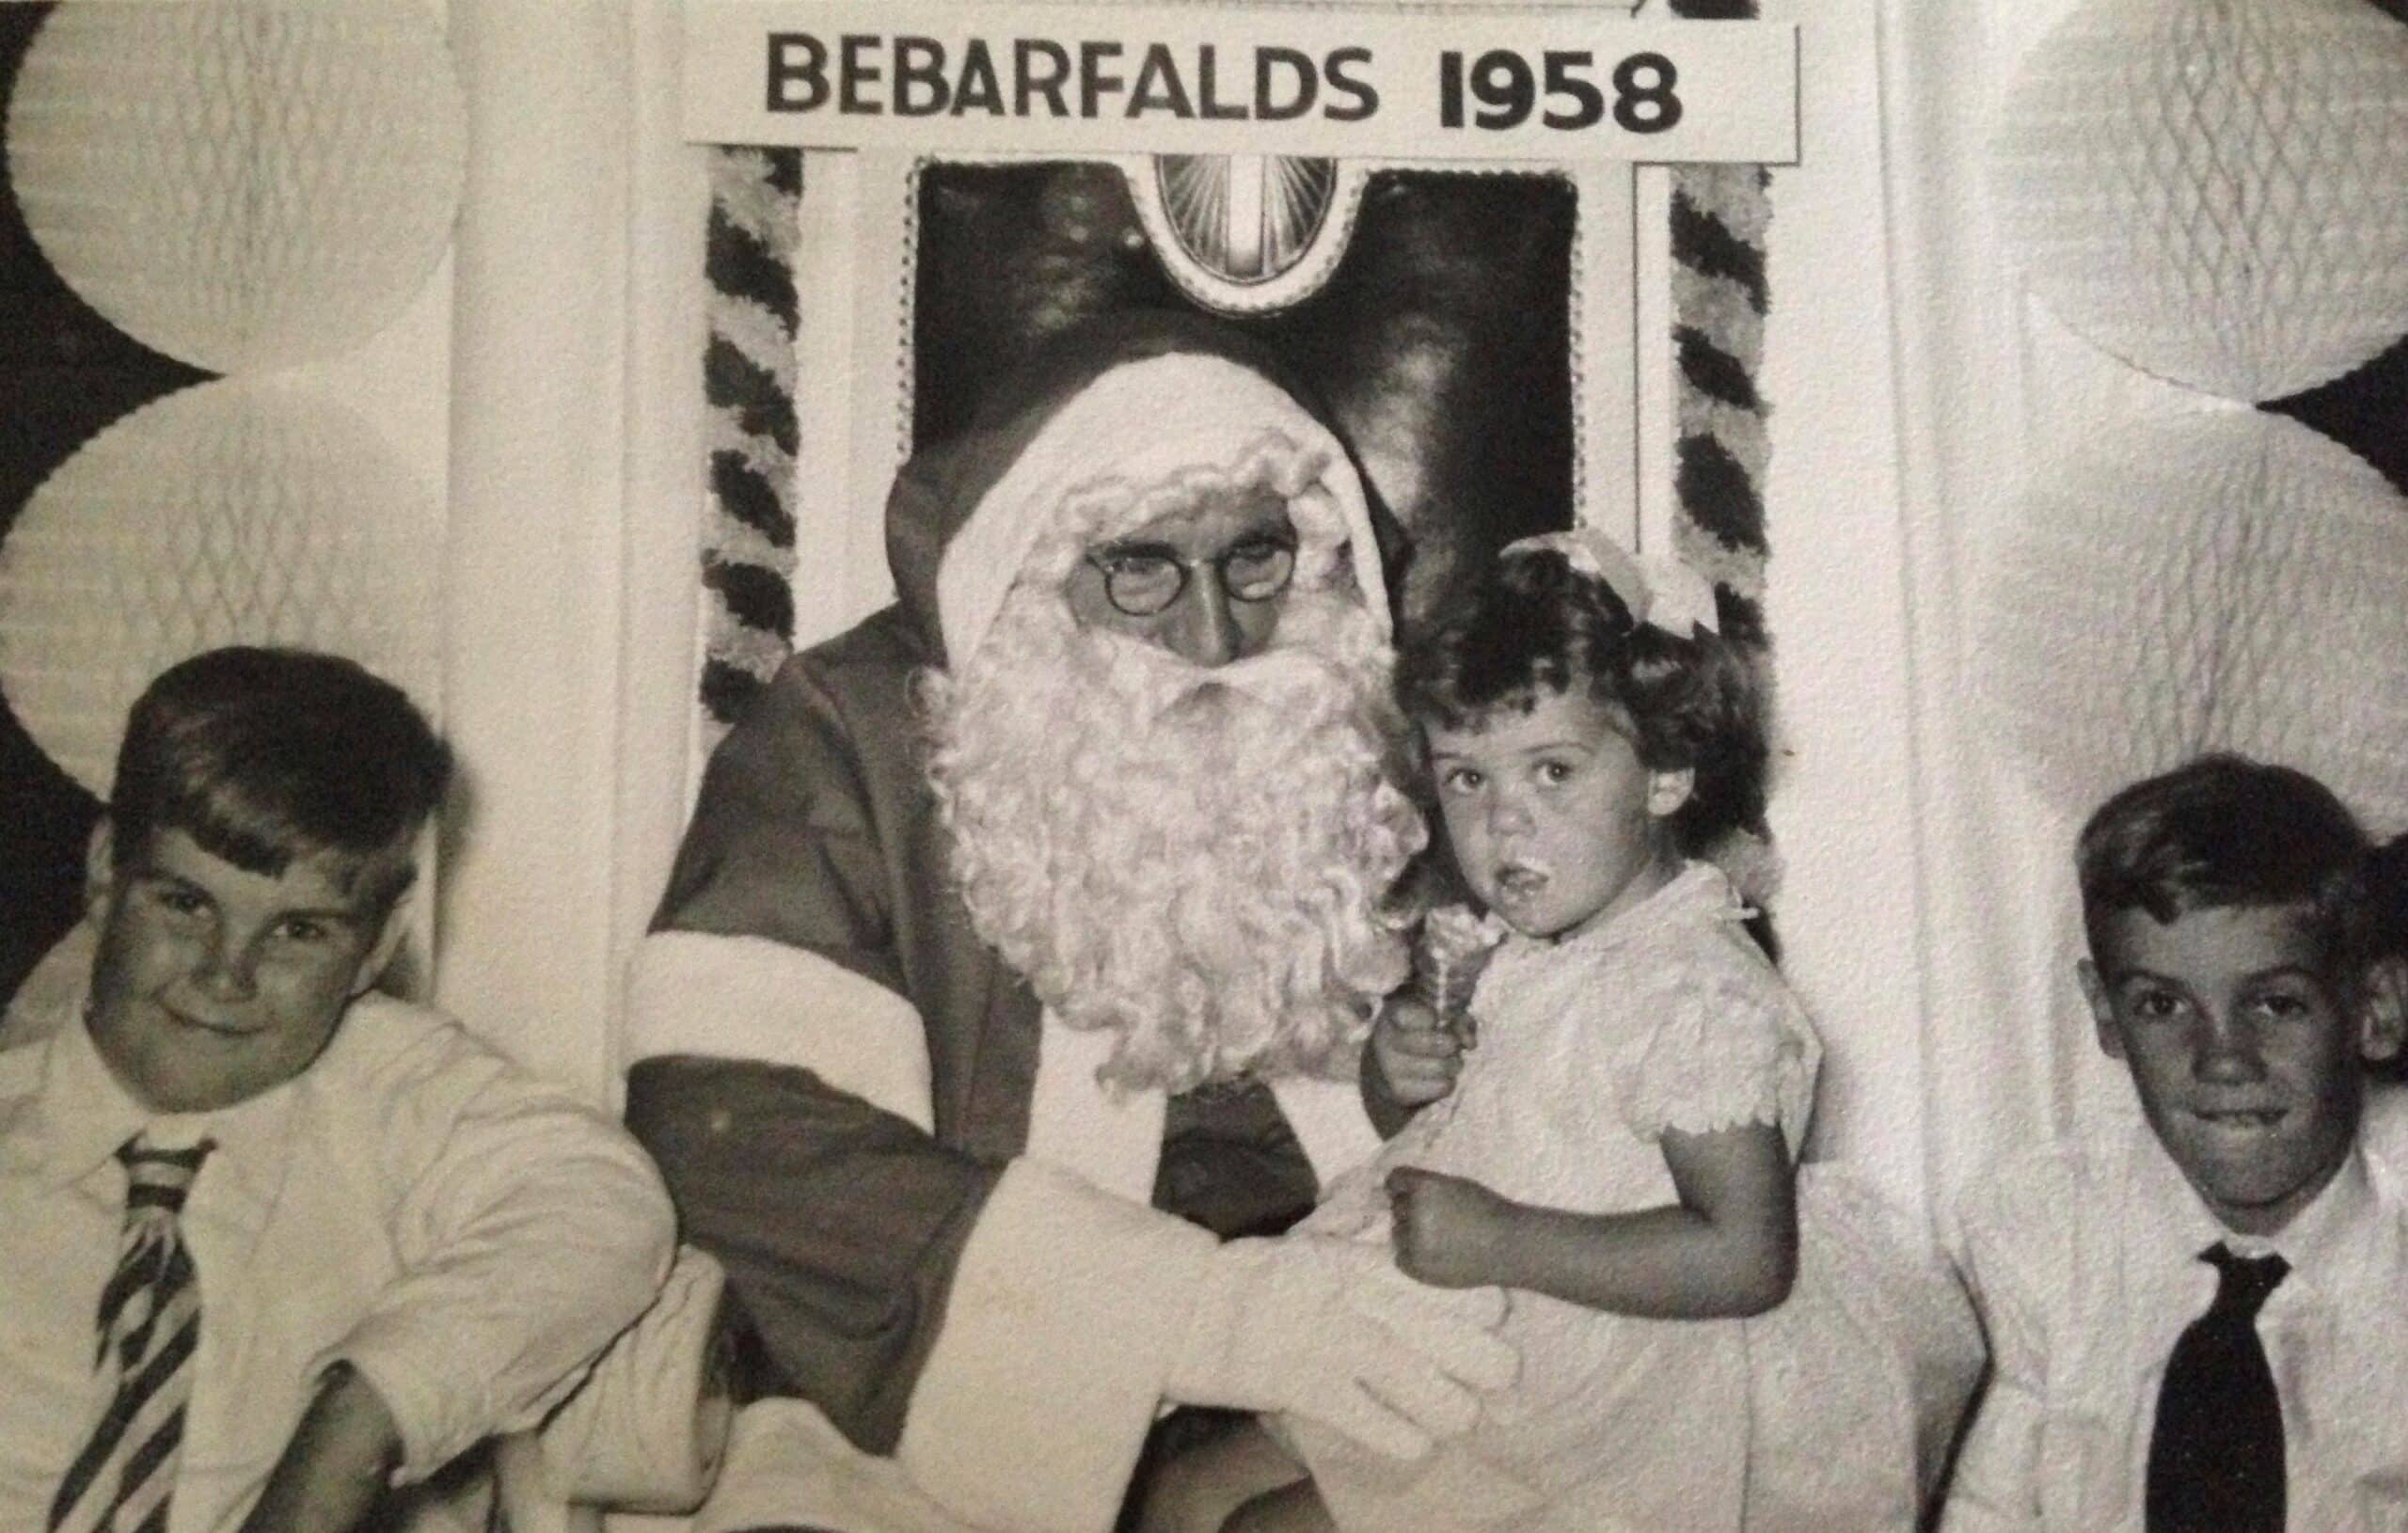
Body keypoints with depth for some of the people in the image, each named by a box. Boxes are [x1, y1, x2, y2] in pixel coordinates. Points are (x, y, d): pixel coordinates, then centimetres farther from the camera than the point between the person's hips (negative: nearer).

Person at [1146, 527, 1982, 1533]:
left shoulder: (1701, 997, -23)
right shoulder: (1530, 945, 3)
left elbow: (1746, 1257, -28)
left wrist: (1501, 1241, -28)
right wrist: (1398, 1066, -3)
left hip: (1592, 1424, -8)